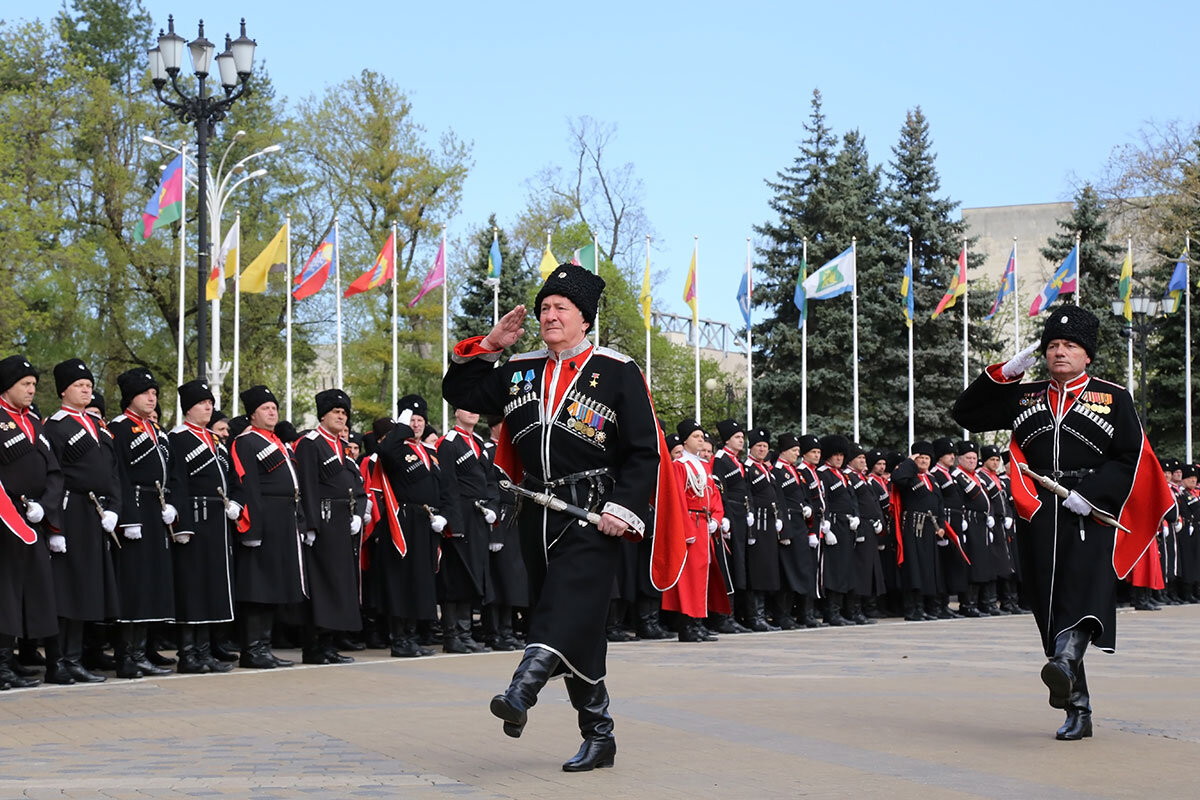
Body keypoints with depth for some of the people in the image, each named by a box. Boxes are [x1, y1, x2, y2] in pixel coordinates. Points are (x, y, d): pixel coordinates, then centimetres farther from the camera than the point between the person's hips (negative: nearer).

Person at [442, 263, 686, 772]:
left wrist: (622, 509, -15)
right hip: (538, 516, 6)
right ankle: (599, 737, 17)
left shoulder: (617, 372, -1)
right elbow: (459, 392, 18)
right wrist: (489, 346, 5)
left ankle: (522, 692, -44)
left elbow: (645, 450, -4)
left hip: (592, 518, -6)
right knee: (577, 632, 9)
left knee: (566, 611, -24)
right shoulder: (520, 370, 14)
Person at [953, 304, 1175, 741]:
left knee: (1085, 584, -29)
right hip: (1039, 518, 3)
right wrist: (1006, 372, 3)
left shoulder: (1113, 397, 8)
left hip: (1090, 513, -3)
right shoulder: (1024, 396, 16)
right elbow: (967, 413, 14)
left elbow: (1129, 457, 1)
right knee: (1048, 604, -1)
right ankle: (1077, 711, 6)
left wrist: (1090, 495, -13)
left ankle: (1066, 658, -54)